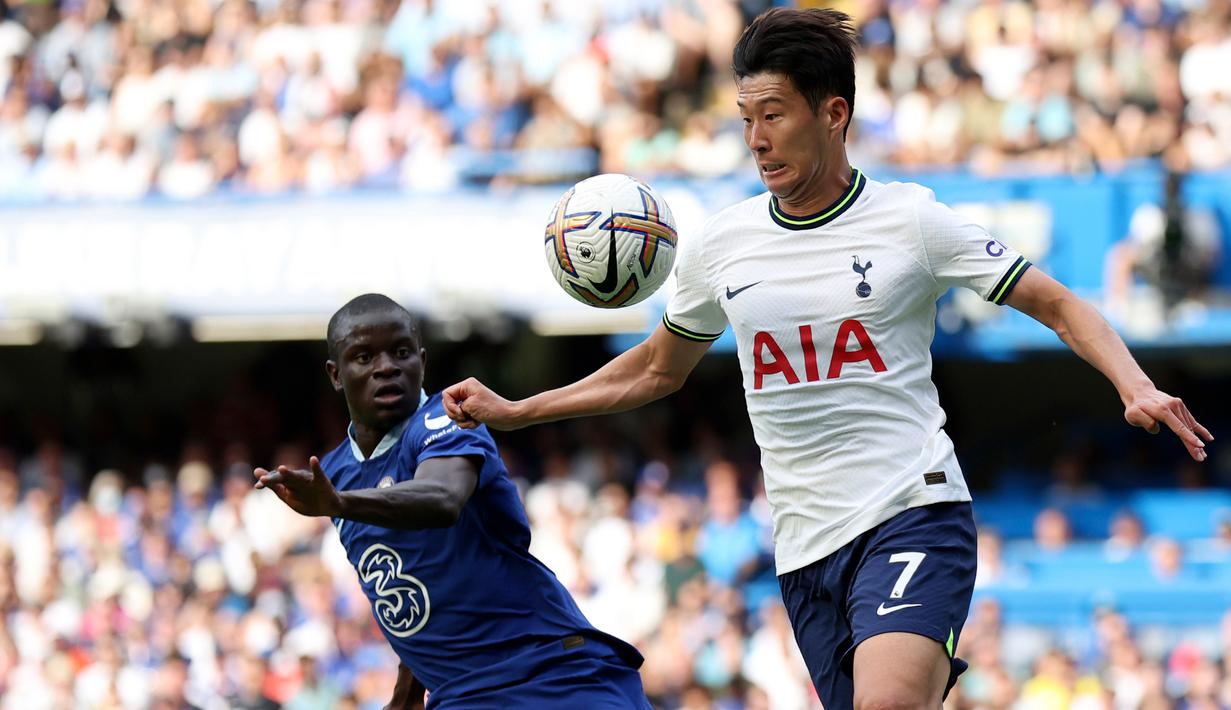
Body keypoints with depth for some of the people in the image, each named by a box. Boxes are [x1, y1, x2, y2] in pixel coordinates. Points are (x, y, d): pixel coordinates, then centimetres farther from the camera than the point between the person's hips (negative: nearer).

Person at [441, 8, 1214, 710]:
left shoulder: (911, 220, -2)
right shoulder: (720, 246, 9)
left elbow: (1059, 306, 2)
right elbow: (659, 369, 25)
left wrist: (1136, 387, -15)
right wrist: (512, 410, 21)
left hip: (912, 514, -4)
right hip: (806, 546, 4)